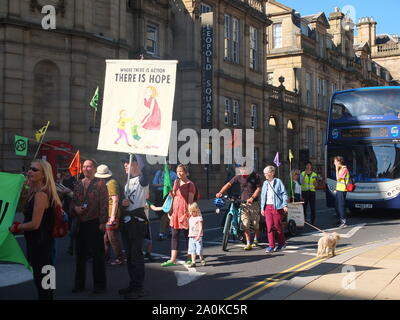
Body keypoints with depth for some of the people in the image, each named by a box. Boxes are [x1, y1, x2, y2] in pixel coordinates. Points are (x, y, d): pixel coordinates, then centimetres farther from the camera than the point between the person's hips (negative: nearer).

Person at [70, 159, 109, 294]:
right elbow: (73, 201, 19)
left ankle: (99, 285, 12)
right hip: (80, 223, 5)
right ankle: (79, 284, 22)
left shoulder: (100, 184, -3)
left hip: (95, 223, -5)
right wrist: (75, 207, -4)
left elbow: (104, 203, -8)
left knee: (98, 255, 2)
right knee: (80, 254, 11)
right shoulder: (78, 184, 13)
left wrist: (103, 222, -15)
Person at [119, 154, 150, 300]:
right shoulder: (127, 182, 19)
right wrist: (123, 203, 0)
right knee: (129, 254, 14)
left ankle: (138, 288, -1)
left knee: (136, 254, -7)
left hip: (137, 219, -9)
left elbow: (144, 167, -31)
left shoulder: (142, 180, -8)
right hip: (126, 219, 9)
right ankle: (132, 284, 24)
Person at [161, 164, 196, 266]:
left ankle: (191, 258, 13)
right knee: (174, 235, 6)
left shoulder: (190, 184, -7)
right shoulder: (176, 182, 12)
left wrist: (188, 213, -16)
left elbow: (190, 200, -11)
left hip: (185, 211, -6)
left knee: (187, 235, 2)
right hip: (175, 211, 6)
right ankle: (173, 259, 9)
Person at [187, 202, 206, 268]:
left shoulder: (199, 218, -8)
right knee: (192, 250, 3)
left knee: (199, 249, -3)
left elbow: (200, 227, -15)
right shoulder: (190, 219, 13)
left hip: (198, 237, -6)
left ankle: (202, 260, 18)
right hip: (191, 237, 6)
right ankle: (193, 262, 5)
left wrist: (198, 235, -24)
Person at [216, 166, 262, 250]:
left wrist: (252, 198, -20)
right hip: (244, 204, 1)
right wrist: (220, 192, -14)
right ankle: (248, 243, -2)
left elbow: (258, 189, -6)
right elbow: (229, 184, -2)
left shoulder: (255, 177, -5)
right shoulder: (238, 177, 0)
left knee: (256, 223, 9)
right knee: (245, 225, -6)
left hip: (254, 203, -1)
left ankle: (255, 240, 29)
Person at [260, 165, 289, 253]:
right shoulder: (265, 183, 12)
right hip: (267, 207, 4)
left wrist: (285, 205, -9)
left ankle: (281, 243, 22)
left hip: (277, 207, -4)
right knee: (269, 226, -3)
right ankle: (271, 246, 1)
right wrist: (262, 208, 13)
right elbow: (263, 196, 17)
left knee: (278, 226, 3)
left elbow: (284, 194, -2)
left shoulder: (278, 182, -2)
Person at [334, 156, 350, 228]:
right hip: (338, 189, 10)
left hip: (342, 190, -10)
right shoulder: (340, 169, 16)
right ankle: (341, 220, 24)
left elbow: (338, 178, -16)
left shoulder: (344, 169, -13)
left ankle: (343, 222, -4)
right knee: (337, 205, 14)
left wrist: (337, 169, -14)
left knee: (341, 205, -8)